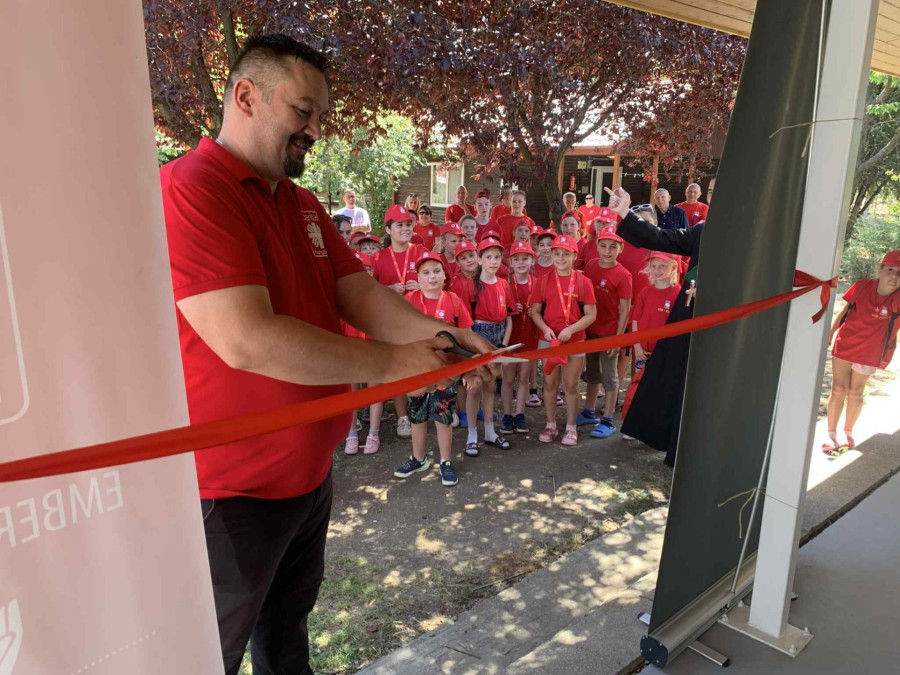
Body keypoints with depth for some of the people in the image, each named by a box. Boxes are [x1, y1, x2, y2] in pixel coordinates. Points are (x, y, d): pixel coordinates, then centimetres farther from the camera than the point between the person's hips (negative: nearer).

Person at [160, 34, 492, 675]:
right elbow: (245, 339, -31)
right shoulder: (188, 189, -21)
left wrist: (439, 334, -16)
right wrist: (390, 364, -25)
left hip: (309, 471, 8)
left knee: (289, 620, 29)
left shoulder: (305, 205, 8)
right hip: (231, 489, -8)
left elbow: (360, 294, 2)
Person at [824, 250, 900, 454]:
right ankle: (831, 435, 14)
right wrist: (830, 334, 10)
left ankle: (848, 433, 30)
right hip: (843, 346, 0)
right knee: (838, 390, 5)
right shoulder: (862, 286, -13)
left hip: (869, 354, 0)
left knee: (855, 393, 12)